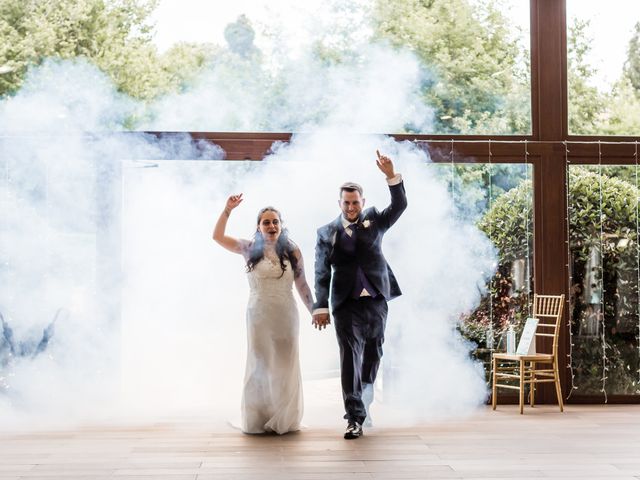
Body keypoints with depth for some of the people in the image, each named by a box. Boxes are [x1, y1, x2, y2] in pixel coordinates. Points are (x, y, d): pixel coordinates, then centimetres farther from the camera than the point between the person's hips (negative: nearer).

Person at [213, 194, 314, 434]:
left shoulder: (292, 251, 3)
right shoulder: (250, 249, 1)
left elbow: (302, 285, 8)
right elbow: (218, 236, -4)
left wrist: (314, 311, 8)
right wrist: (228, 210, -12)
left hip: (286, 315, 1)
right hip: (258, 314, -1)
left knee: (285, 365, 7)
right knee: (260, 365, 7)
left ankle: (285, 419, 19)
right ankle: (259, 420, 16)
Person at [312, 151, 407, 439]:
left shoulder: (374, 221, 11)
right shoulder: (326, 233, 7)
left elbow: (400, 205, -4)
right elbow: (322, 273, 4)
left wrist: (391, 176, -18)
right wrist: (321, 308, -4)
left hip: (376, 300, 2)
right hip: (346, 304, -2)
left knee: (373, 353, 12)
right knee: (350, 357, -8)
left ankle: (364, 394, 36)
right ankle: (354, 417, -9)